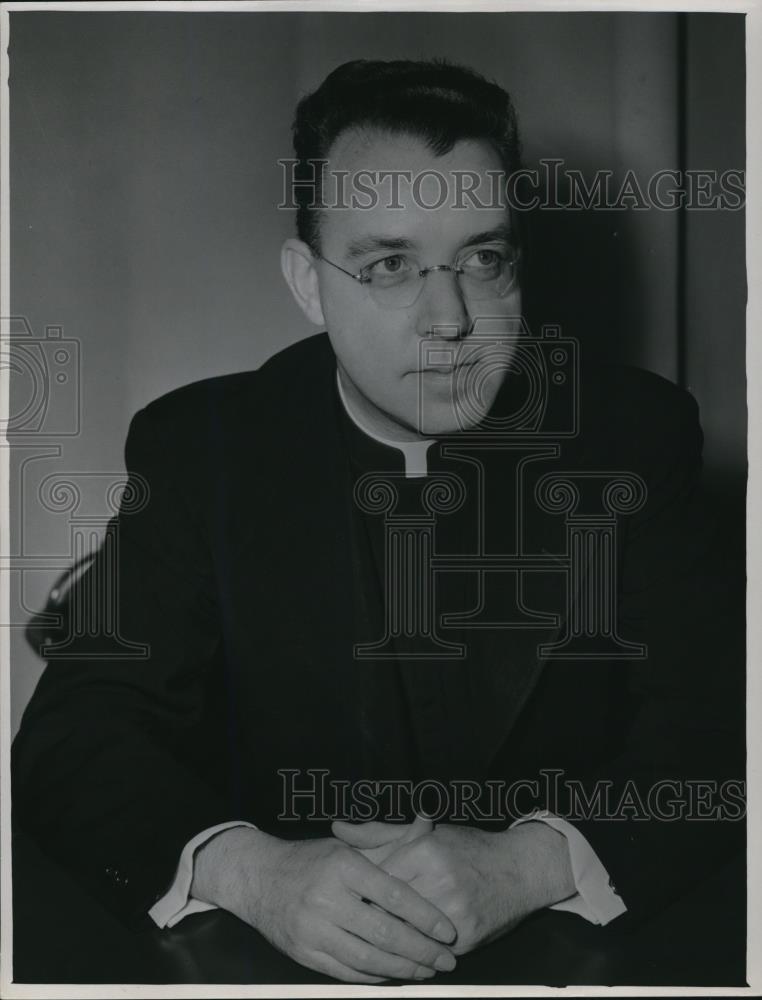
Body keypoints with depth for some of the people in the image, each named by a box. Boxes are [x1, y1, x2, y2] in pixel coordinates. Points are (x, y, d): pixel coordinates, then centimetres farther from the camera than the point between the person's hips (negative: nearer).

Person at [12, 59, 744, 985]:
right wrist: (250, 871, -25)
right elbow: (72, 735, -7)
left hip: (574, 948, 0)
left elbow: (715, 726, -7)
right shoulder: (200, 446, -2)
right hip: (280, 959, 0)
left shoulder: (634, 430, -2)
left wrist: (530, 864, -25)